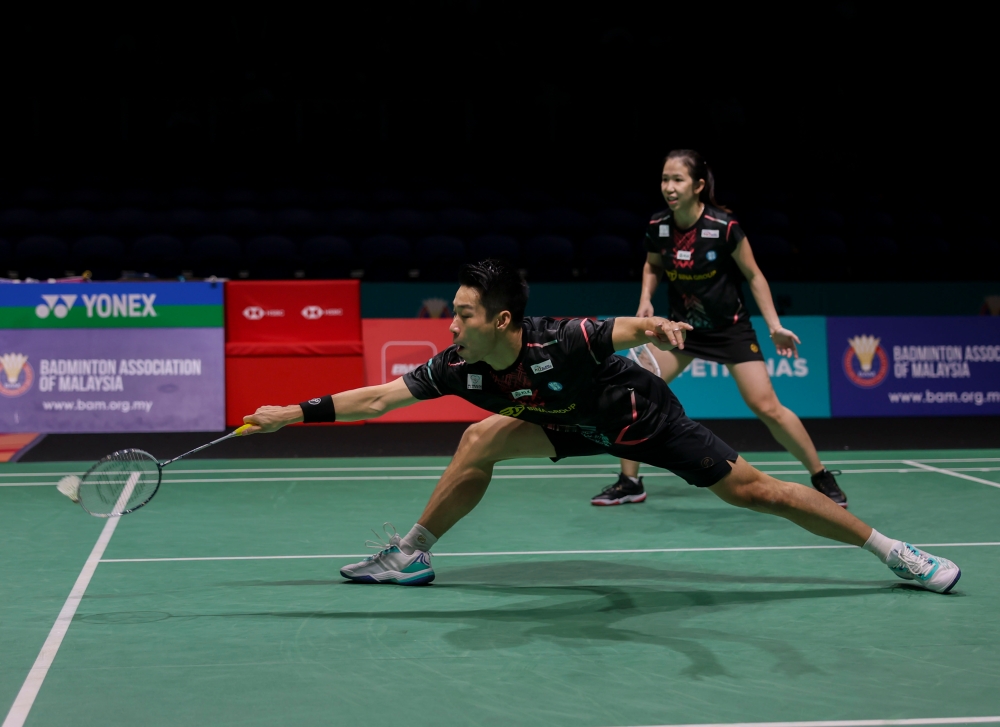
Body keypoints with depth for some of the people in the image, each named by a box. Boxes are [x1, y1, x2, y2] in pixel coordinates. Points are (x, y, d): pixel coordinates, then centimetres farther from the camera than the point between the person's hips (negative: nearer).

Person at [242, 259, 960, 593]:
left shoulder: (559, 342, -37)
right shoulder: (459, 367, -21)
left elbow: (629, 327, -42)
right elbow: (376, 398, -17)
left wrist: (657, 326, -65)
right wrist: (295, 413, -21)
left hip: (645, 417, -5)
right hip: (577, 428, 5)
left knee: (752, 489, -8)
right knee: (483, 438, -12)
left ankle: (891, 549, 4)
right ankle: (412, 554, 4)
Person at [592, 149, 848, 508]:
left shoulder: (724, 227, -23)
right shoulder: (658, 226, -10)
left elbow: (754, 276, -9)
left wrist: (774, 325, -14)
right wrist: (646, 299, -6)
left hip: (729, 327, -4)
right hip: (681, 325, 4)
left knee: (767, 407, -11)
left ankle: (822, 479, 7)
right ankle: (629, 482, 8)